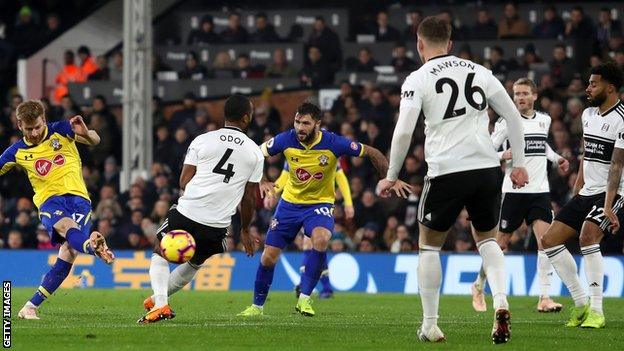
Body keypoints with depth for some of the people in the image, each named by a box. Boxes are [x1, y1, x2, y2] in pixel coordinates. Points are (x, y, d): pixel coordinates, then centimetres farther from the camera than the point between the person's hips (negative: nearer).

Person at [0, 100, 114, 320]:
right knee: (66, 226, -36)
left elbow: (94, 141, 11)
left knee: (69, 253, -16)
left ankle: (31, 306, -8)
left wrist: (85, 133, -13)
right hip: (49, 200, 0)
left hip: (78, 197, 0)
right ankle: (92, 247, -72)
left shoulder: (60, 131, 6)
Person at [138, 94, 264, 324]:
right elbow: (250, 197, 9)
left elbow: (184, 182, 0)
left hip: (187, 211, -2)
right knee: (194, 263, 27)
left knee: (160, 255, 15)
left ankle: (160, 304, -4)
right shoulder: (255, 153, 5)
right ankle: (158, 298, 32)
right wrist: (245, 230, 22)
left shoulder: (202, 141, 1)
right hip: (218, 225, 2)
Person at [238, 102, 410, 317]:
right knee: (269, 257, 0)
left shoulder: (333, 143, -22)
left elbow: (372, 153, -10)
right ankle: (257, 305, 24)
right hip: (290, 201, 2)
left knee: (321, 239, -34)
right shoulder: (286, 140, -17)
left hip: (320, 203, -2)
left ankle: (304, 297, -22)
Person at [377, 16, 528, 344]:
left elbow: (403, 132, -8)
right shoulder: (478, 71, 12)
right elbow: (513, 115, 12)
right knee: (487, 239, 21)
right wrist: (518, 163, 19)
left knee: (429, 245, 16)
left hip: (446, 172, -3)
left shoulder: (418, 79, 0)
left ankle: (430, 325, 14)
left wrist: (391, 176, 2)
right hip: (487, 168, 3)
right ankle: (500, 302, -4)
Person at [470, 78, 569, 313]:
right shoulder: (507, 122, -6)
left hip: (540, 190, 4)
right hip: (514, 191, -4)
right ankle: (479, 286, 25)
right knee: (500, 243, 3)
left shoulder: (544, 120, 10)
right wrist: (504, 155, -23)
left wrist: (556, 159, 16)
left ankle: (544, 297, -12)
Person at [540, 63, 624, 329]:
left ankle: (596, 311, -25)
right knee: (550, 240, 2)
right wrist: (578, 187, 22)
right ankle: (581, 304, 8)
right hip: (587, 192, 9)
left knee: (587, 235, -31)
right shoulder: (588, 114, 11)